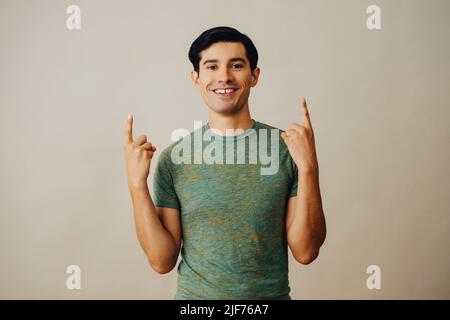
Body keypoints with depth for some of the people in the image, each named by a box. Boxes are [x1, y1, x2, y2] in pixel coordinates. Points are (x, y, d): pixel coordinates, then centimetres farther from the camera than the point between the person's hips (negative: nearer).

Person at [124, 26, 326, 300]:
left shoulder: (286, 147, -9)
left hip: (272, 294, 0)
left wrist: (308, 168, -22)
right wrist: (137, 183, -18)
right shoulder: (173, 159, -7)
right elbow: (162, 261, -8)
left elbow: (305, 252, -12)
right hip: (193, 294, 0)